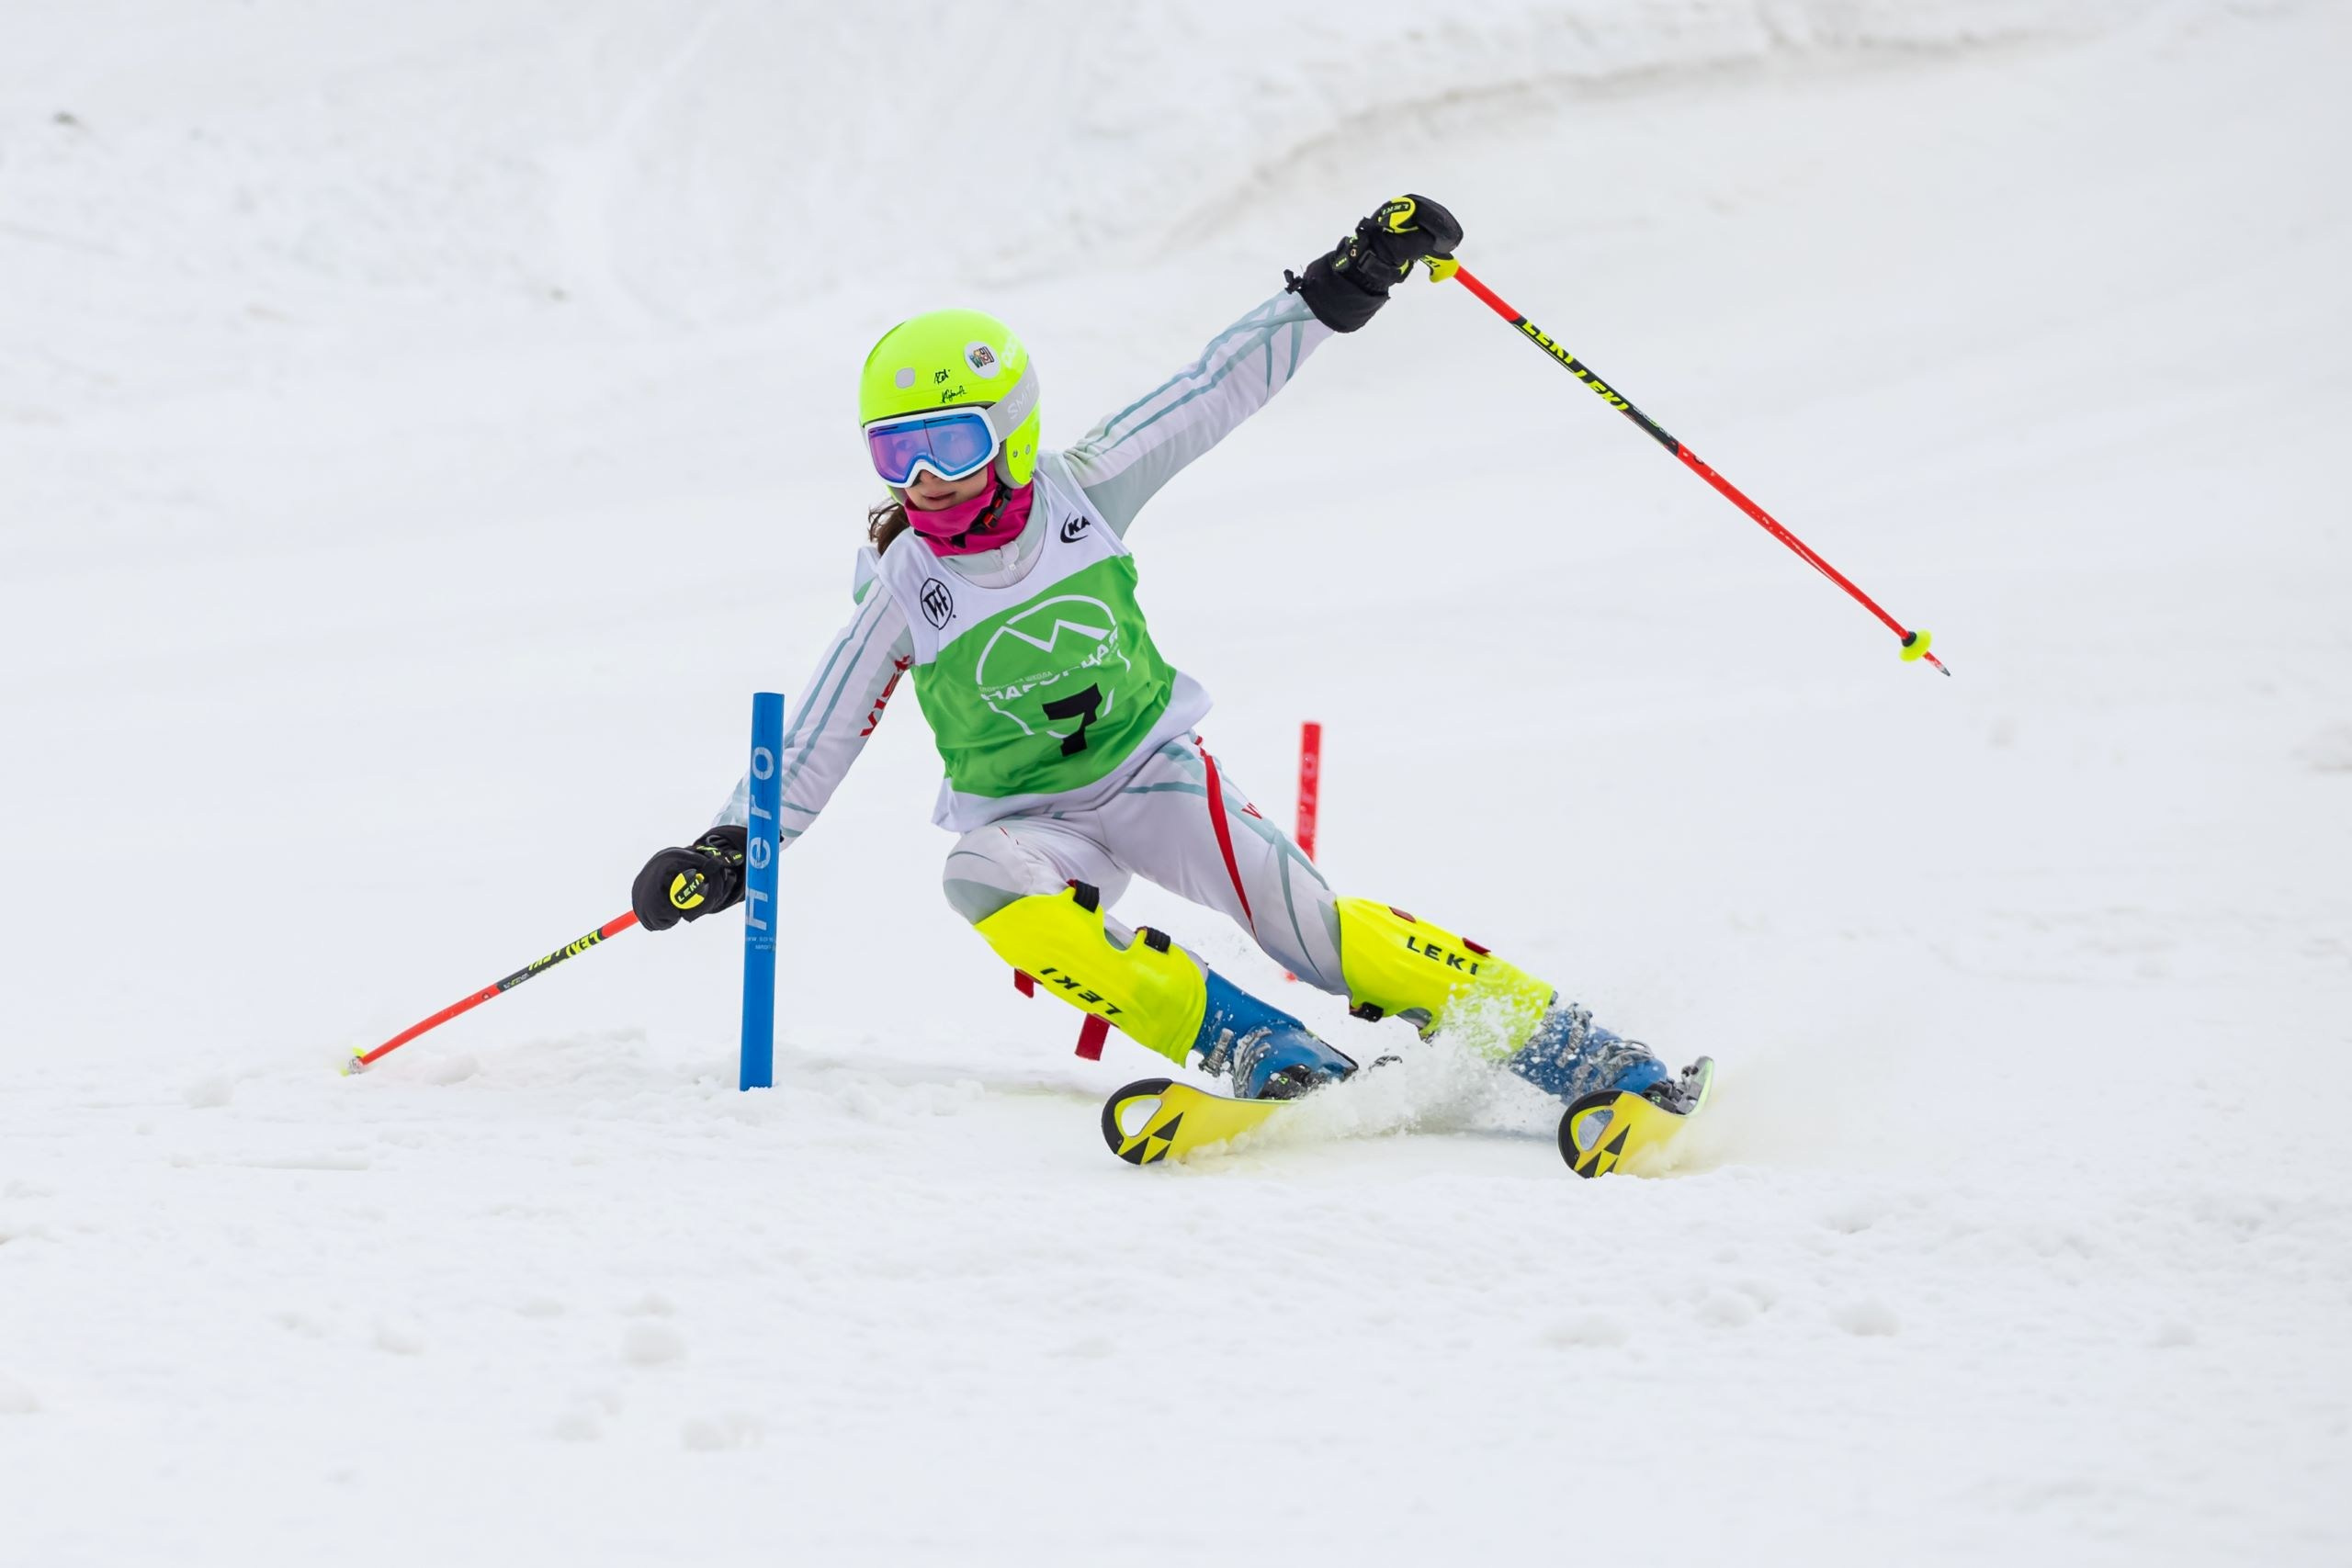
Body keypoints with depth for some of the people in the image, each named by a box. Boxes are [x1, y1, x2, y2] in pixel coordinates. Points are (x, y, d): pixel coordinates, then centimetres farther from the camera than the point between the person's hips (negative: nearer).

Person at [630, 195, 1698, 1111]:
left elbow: (1217, 391, -8)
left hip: (1151, 767, 0)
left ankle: (1562, 1044, -13)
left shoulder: (1080, 494, -9)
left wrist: (1347, 285, -10)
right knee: (989, 887, -35)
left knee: (1300, 916, -19)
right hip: (1027, 816, 0)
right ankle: (1251, 1047, -34)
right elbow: (821, 736, -4)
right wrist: (734, 846, -15)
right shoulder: (904, 590, -9)